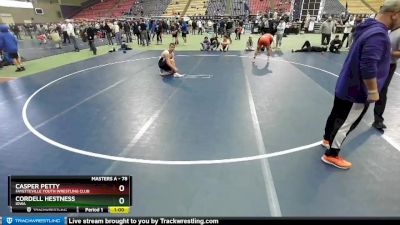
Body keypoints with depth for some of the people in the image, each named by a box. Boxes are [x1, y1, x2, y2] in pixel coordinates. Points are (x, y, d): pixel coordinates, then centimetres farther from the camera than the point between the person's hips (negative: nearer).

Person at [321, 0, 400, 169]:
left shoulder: (370, 27, 5)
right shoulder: (378, 35, -25)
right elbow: (368, 67, -31)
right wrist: (373, 91, -21)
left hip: (346, 84, 9)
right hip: (357, 90, -9)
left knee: (336, 115, 23)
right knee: (346, 124, 4)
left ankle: (327, 139, 43)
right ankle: (331, 155, 17)